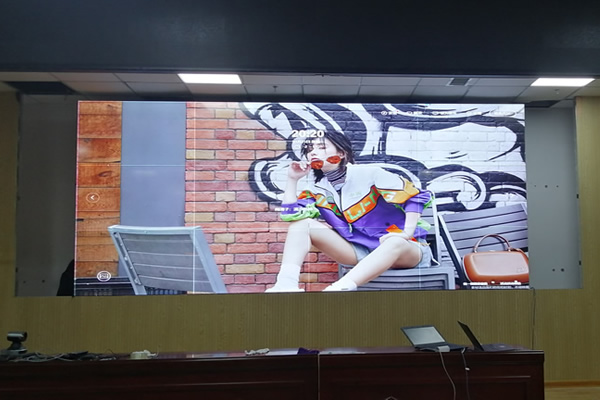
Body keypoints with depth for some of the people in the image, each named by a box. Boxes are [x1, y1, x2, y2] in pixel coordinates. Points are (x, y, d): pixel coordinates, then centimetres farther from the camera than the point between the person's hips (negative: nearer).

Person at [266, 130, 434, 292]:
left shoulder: (368, 174, -10)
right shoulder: (317, 188, 6)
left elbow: (416, 196, -10)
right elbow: (290, 215, -4)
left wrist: (407, 233, -20)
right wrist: (293, 179, -4)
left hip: (402, 248, -4)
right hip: (359, 251, 5)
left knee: (396, 243, -42)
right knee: (302, 223, -9)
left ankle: (337, 289, -57)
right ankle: (286, 284, -31)